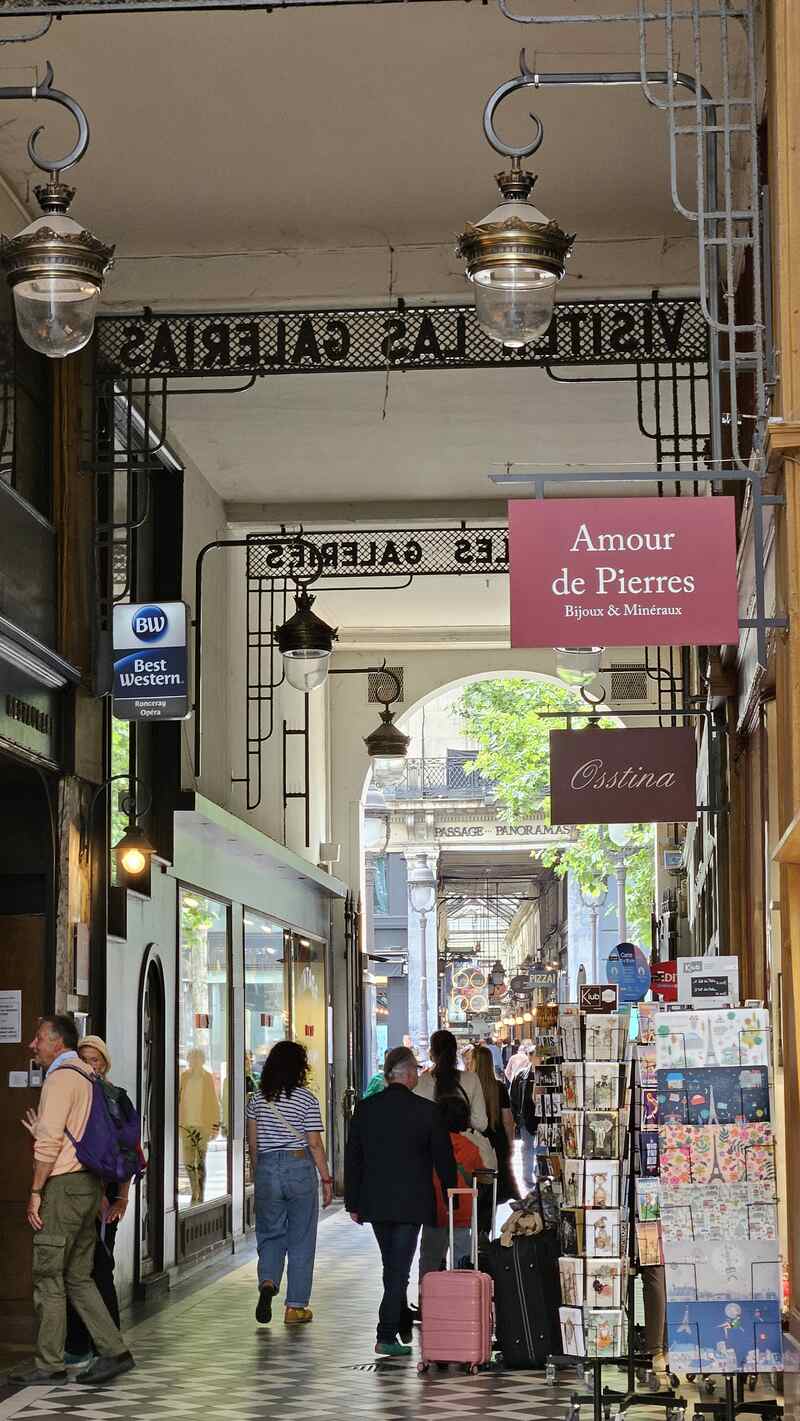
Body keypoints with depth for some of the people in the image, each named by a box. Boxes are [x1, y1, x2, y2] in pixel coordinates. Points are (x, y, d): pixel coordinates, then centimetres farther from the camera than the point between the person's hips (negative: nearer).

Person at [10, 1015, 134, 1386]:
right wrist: (102, 1193, 21)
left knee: (48, 1277, -2)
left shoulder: (61, 1077, -11)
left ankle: (48, 1363, 1)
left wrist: (35, 1192, -14)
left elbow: (50, 1140, -18)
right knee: (78, 1277, 11)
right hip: (89, 1184, 9)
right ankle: (113, 1351, 6)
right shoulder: (87, 1077, 18)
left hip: (63, 1185, -9)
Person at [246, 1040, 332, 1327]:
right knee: (301, 1240, 6)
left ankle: (267, 1282, -14)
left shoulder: (258, 1099, 3)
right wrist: (327, 1179, 0)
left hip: (266, 1167, 3)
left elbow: (252, 1142, 7)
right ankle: (296, 1307, 9)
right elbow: (315, 1144, -8)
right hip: (300, 1169, -3)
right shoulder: (307, 1100, -8)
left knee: (270, 1235, 13)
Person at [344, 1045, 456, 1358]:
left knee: (392, 1265, 19)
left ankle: (403, 1324, 31)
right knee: (399, 1267, -1)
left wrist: (353, 1203, 11)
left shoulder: (365, 1108, 0)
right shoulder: (426, 1110, -9)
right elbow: (444, 1159, -4)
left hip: (375, 1202, 4)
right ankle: (387, 1335, -5)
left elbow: (352, 1158, 4)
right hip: (411, 1203, -4)